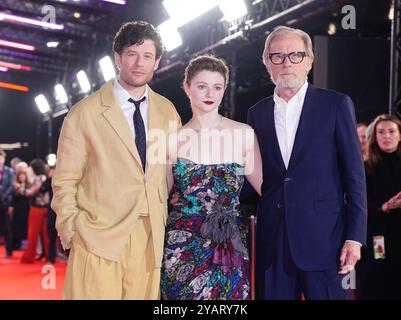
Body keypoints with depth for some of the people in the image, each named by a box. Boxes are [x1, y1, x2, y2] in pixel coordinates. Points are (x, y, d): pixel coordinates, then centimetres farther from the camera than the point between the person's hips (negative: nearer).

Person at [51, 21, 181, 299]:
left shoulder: (167, 112, 9)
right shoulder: (85, 113, -2)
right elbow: (65, 181, 0)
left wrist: (168, 223, 8)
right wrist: (70, 233, -4)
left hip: (150, 236, 4)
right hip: (98, 236, -3)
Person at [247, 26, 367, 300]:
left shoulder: (336, 105, 0)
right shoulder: (257, 113, 11)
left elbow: (354, 174, -2)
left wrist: (355, 236, -8)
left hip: (323, 238, -3)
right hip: (272, 240, 3)